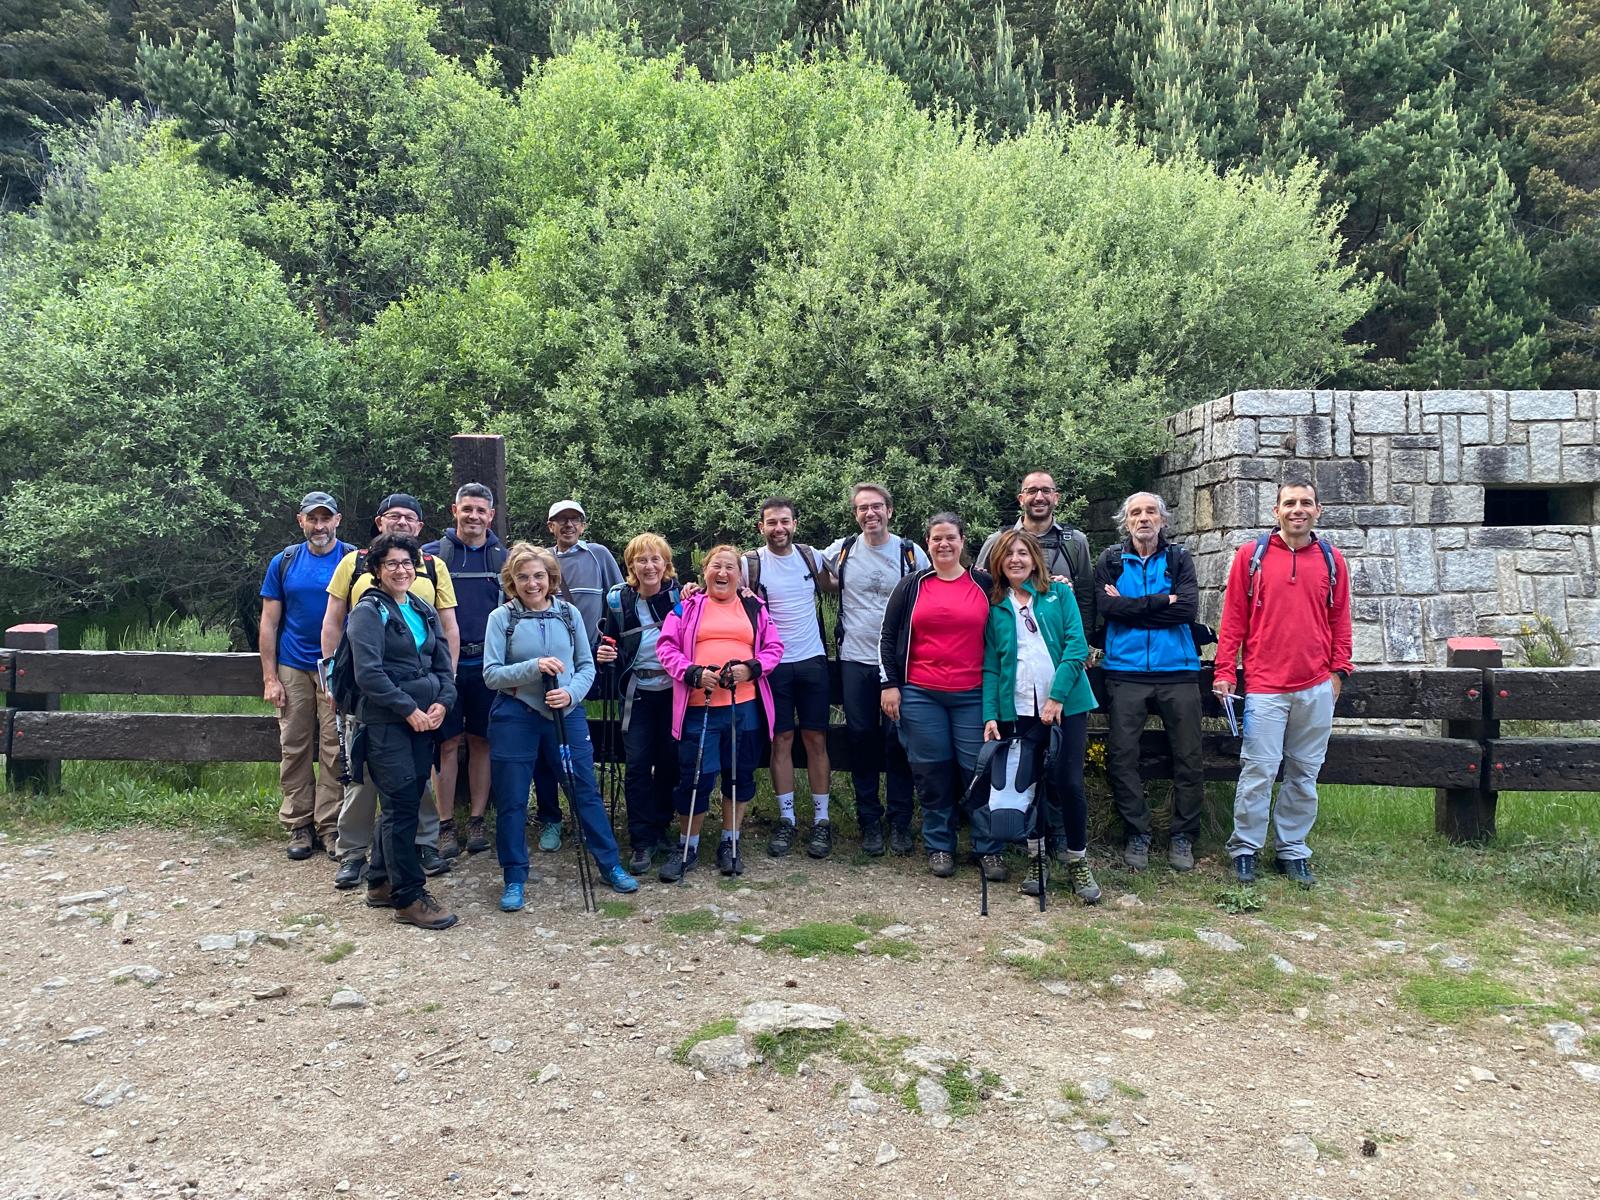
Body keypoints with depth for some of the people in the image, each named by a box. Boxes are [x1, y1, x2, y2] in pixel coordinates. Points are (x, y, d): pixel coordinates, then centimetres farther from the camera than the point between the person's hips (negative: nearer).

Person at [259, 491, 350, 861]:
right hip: (293, 668, 2)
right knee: (294, 749, 5)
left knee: (334, 751, -1)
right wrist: (270, 678, -1)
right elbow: (269, 622, 6)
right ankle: (299, 826, 14)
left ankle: (330, 825, 7)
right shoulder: (284, 562, 6)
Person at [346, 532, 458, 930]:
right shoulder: (368, 611, -5)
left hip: (423, 720, 7)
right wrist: (409, 709, -15)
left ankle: (380, 883, 26)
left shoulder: (424, 611, 15)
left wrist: (442, 703, -3)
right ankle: (409, 898, 0)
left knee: (403, 803, 12)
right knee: (402, 804, -7)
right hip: (385, 722, -7)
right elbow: (369, 673, -15)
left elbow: (444, 663, 14)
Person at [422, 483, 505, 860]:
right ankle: (446, 825, 8)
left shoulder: (503, 558, 9)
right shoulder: (432, 554, 4)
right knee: (447, 744, 0)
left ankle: (477, 820, 16)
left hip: (487, 663, 2)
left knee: (481, 742, 7)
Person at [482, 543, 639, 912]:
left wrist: (570, 692, -14)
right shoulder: (501, 618, -4)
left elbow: (587, 665, 5)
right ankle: (514, 879, 20)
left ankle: (611, 865, 21)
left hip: (566, 714, 2)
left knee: (586, 791, 8)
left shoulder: (569, 613, 2)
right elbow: (491, 674, -8)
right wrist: (533, 667, -21)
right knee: (511, 801, 6)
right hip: (515, 718, -1)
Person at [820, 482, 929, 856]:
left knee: (898, 738, 1)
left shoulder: (911, 552, 0)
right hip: (855, 660, 1)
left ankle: (900, 821, 12)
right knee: (861, 737, 5)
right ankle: (869, 821, 16)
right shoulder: (841, 551, 2)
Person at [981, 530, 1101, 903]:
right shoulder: (995, 607, 10)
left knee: (1068, 782, -4)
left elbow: (1076, 646, -5)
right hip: (1018, 709, 2)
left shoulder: (1059, 594, 5)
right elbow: (991, 666, 7)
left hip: (1067, 703, -2)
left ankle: (1078, 863, 12)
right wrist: (990, 715, -4)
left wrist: (1057, 697, -14)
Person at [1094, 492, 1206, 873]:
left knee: (1189, 756, 2)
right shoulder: (1110, 561, 8)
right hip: (1125, 671, 0)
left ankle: (1183, 836, 16)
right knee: (1122, 755, -1)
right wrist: (1162, 602, -10)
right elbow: (1106, 606, -9)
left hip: (1177, 671, 0)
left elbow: (1188, 609, -8)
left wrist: (1130, 606, -9)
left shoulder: (1179, 559, 8)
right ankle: (1136, 834, 13)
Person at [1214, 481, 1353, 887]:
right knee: (1258, 771, -3)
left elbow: (1340, 621, 12)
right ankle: (1244, 848, 11)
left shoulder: (1331, 560, 8)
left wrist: (1338, 671, 6)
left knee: (1304, 774, 9)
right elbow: (1233, 619, 0)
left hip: (1316, 688, 3)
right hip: (1265, 686, -3)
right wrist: (1224, 672, -3)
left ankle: (1292, 850, 21)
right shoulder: (1251, 555, 1)